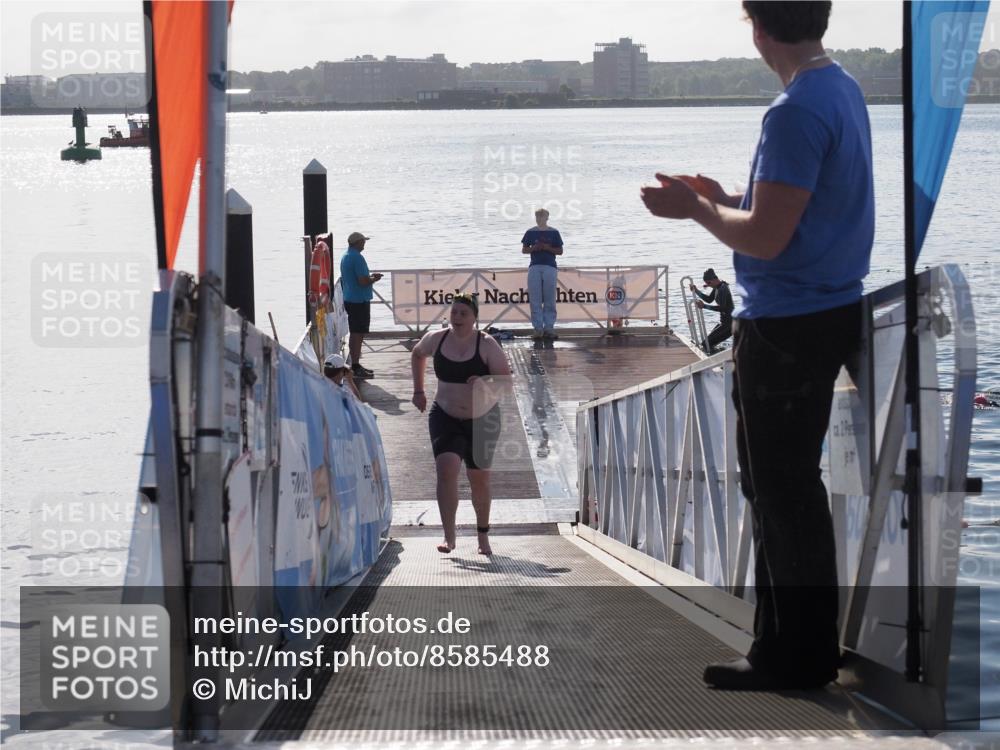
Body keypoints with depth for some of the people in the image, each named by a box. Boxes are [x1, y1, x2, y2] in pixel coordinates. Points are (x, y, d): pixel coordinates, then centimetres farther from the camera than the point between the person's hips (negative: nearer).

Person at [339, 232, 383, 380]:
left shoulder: (345, 257, 13)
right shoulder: (357, 258, -18)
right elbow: (363, 281, -24)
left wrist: (370, 277, 19)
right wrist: (374, 279, -5)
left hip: (349, 299, 10)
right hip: (360, 301, -10)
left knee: (355, 333, 16)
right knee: (358, 334, -6)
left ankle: (355, 365, 22)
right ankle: (356, 367, -5)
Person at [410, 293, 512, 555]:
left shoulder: (486, 344, -14)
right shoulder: (436, 339, -4)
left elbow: (506, 381, -16)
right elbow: (417, 354, 19)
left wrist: (486, 384, -36)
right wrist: (418, 390, 15)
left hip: (482, 419, -1)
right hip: (445, 417, 1)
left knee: (479, 478, 10)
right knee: (446, 468, -21)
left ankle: (483, 535, 32)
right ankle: (449, 536, -21)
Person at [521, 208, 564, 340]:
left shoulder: (554, 233, 7)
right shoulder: (531, 233, 10)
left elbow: (560, 251, 7)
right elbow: (524, 250, 12)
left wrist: (548, 248, -9)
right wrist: (534, 248, -7)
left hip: (550, 267, -1)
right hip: (534, 267, 1)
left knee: (549, 300, -1)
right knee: (535, 300, -3)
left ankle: (549, 328, 2)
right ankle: (538, 328, -1)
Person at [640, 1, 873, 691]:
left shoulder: (797, 111, -22)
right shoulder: (844, 90, 9)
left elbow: (765, 238, -22)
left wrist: (696, 210, -6)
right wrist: (723, 200, 15)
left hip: (789, 327, -10)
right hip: (830, 313, 10)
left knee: (784, 491, -1)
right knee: (780, 485, 17)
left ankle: (799, 657, 7)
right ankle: (787, 644, 25)